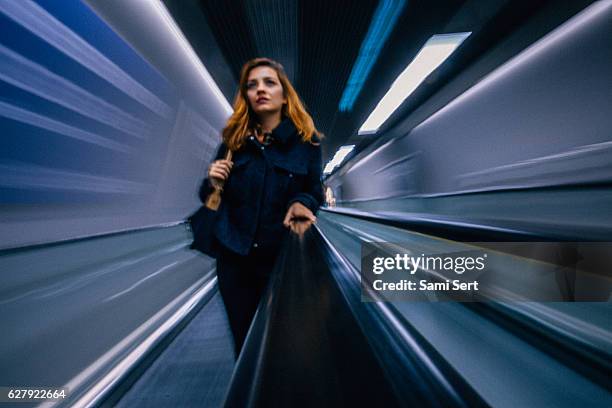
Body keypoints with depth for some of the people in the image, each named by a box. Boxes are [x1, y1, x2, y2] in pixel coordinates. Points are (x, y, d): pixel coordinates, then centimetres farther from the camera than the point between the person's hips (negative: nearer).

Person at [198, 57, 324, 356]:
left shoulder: (306, 141, -6)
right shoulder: (234, 139, 0)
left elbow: (315, 193, -1)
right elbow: (210, 198, 7)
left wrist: (301, 205, -22)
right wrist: (212, 182, -15)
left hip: (283, 258, -1)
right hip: (234, 256, 2)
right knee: (243, 339, 19)